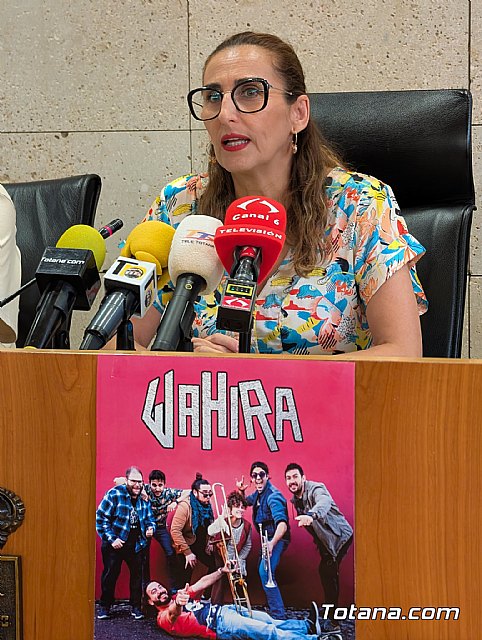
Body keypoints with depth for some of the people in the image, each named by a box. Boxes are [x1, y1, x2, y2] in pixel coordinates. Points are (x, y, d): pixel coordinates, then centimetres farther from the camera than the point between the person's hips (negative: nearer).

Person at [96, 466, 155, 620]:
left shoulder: (144, 498, 3)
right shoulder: (114, 494, -13)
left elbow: (150, 519, 14)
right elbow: (101, 518, -13)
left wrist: (150, 529, -10)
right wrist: (111, 539, -16)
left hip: (136, 544, 4)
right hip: (115, 543, -4)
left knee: (137, 575, 6)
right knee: (110, 574, 5)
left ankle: (136, 606, 19)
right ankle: (105, 606, 19)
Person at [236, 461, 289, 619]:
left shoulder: (273, 496, -24)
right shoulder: (258, 494, 6)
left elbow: (282, 524, -37)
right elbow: (245, 502, 30)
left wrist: (272, 543, -53)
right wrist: (241, 492, 6)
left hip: (276, 538, -11)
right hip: (266, 538, 11)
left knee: (265, 572, -26)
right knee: (262, 570, 21)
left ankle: (278, 615, -30)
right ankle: (273, 608, 38)